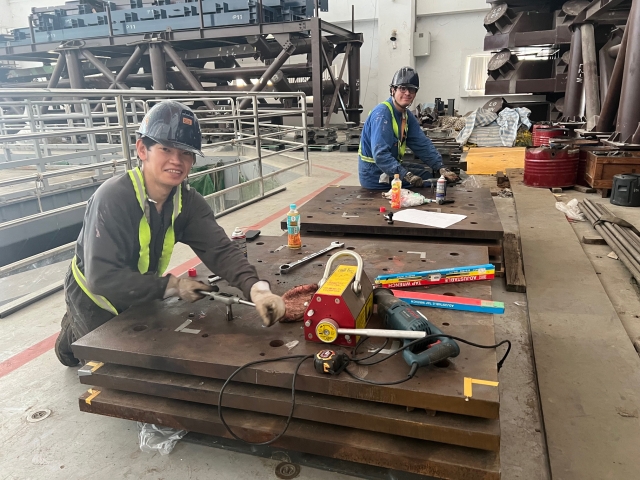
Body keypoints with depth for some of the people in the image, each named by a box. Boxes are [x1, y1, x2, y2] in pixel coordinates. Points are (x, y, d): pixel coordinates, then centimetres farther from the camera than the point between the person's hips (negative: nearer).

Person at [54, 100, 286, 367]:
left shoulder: (188, 202, -18)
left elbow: (219, 249, -31)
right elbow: (102, 277, -38)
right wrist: (172, 286, -36)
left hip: (139, 297, 5)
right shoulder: (112, 198, -34)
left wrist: (256, 288, -48)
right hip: (94, 298, -5)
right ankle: (74, 334, 34)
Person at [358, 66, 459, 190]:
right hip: (375, 174, -9)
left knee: (430, 171, 15)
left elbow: (423, 144, 1)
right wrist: (406, 175, -38)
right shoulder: (382, 114, -22)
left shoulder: (407, 116, 6)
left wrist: (441, 168, -10)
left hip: (391, 165, 9)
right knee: (428, 177, -5)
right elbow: (380, 154, -32)